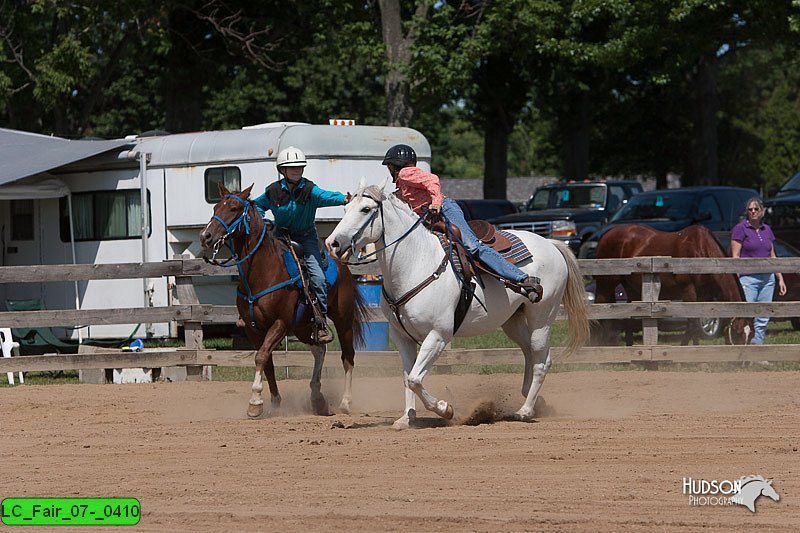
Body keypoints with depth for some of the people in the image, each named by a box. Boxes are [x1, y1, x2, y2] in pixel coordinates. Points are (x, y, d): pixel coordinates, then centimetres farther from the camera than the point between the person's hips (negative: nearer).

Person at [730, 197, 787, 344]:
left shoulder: (767, 230, 14)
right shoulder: (740, 229, -4)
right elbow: (735, 256, -8)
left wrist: (780, 278, 17)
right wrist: (735, 281, -16)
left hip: (767, 278, 6)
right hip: (748, 278, -6)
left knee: (763, 319, 6)